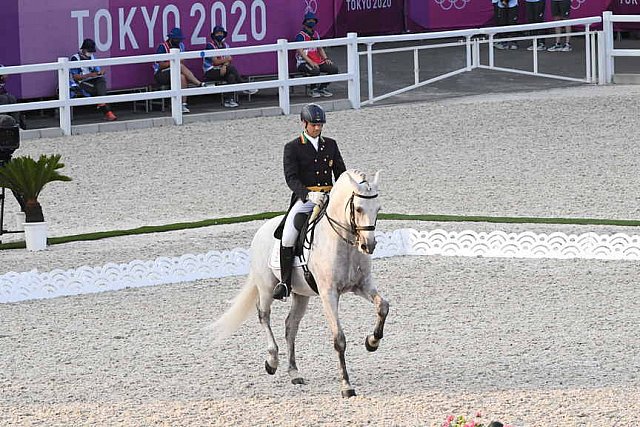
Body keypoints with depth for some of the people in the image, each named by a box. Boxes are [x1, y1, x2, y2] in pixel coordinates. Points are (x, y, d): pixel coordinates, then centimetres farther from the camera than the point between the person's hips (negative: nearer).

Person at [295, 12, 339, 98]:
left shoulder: (316, 34, 16)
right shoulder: (301, 36, -8)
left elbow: (320, 49, 22)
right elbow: (300, 52, -16)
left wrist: (326, 59, 3)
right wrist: (311, 62, -26)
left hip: (318, 61, 7)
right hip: (304, 62, -7)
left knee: (334, 69, -8)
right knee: (315, 71, -37)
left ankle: (322, 88, 6)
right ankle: (313, 90, -11)